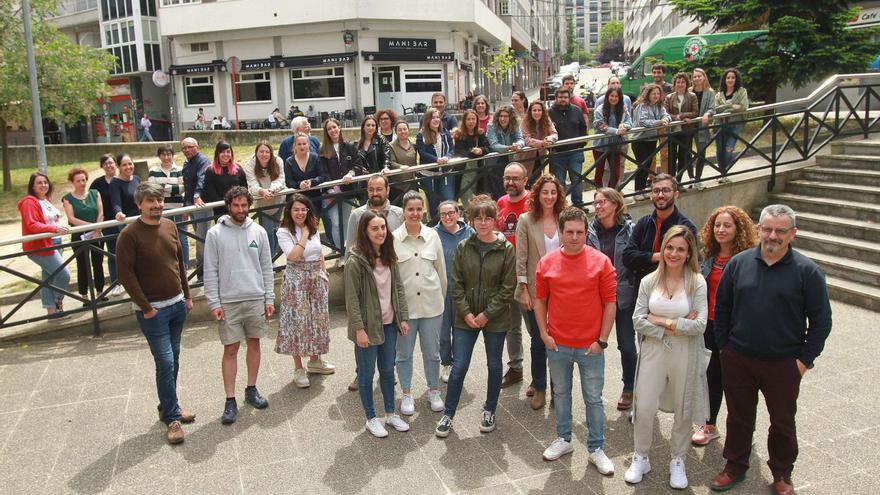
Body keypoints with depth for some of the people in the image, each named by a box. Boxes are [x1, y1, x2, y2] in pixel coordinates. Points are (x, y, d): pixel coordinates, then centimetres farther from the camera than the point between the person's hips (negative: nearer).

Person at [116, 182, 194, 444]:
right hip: (153, 309, -6)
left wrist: (187, 295, 14)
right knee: (165, 362, -5)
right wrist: (146, 308, -13)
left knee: (173, 360, 14)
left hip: (177, 304, 6)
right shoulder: (130, 234, -13)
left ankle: (168, 406, 29)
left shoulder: (170, 226, 6)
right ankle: (172, 418, 5)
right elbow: (125, 274, -14)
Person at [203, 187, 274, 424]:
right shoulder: (215, 234, -4)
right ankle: (230, 401, 9)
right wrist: (214, 303, -9)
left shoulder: (259, 232, 3)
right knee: (230, 350, 2)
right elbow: (210, 272, -4)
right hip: (228, 302, -2)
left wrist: (269, 299, 2)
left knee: (254, 344, 12)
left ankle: (251, 390, 27)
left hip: (256, 299, 3)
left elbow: (267, 268, 5)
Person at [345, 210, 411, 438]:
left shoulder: (389, 257, 4)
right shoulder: (355, 262, -16)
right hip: (368, 326, -6)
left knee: (388, 370, 17)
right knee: (367, 373, 9)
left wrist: (403, 317, 3)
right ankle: (371, 418, 24)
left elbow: (399, 289, 8)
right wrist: (359, 329, -18)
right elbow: (352, 299, -16)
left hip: (389, 324, 6)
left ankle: (391, 413, 31)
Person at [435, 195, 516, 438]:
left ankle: (490, 411, 33)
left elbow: (507, 288, -9)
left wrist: (486, 314, -13)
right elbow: (456, 284, 0)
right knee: (458, 367, 2)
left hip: (495, 319, -1)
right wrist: (466, 312, -10)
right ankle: (448, 415, 17)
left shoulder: (506, 249, -7)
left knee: (494, 365, 13)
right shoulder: (463, 248, -1)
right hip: (466, 317, 1)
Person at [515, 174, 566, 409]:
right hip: (534, 290, -2)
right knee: (538, 340, 7)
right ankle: (539, 386, 25)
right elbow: (521, 258, -5)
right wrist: (524, 290, -8)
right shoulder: (526, 220, -4)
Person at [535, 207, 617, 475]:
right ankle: (563, 439, 33)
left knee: (593, 399, 8)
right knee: (561, 393, 17)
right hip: (557, 344, 2)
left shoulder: (601, 262, -8)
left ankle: (596, 450, 21)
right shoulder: (546, 262, -2)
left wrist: (602, 340, -7)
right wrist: (544, 334, -1)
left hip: (590, 346, -2)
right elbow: (540, 300, 6)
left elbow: (610, 303, -5)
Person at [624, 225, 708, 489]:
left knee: (684, 411, 13)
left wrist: (661, 320, -14)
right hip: (653, 352, 1)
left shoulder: (697, 283, -7)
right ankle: (641, 458, 27)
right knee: (644, 409, 4)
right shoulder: (649, 282, -1)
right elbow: (638, 321, -7)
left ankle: (678, 461, 35)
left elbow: (700, 325, -15)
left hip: (686, 356, -1)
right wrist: (675, 327, -15)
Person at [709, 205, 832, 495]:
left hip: (784, 364, -2)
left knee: (783, 422, 14)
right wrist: (724, 346, 4)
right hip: (737, 360, 2)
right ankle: (735, 467, 33)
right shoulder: (739, 263, -2)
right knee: (738, 417, 15)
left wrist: (805, 359, -7)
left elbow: (821, 320, -4)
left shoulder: (807, 271, -9)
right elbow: (722, 307, 7)